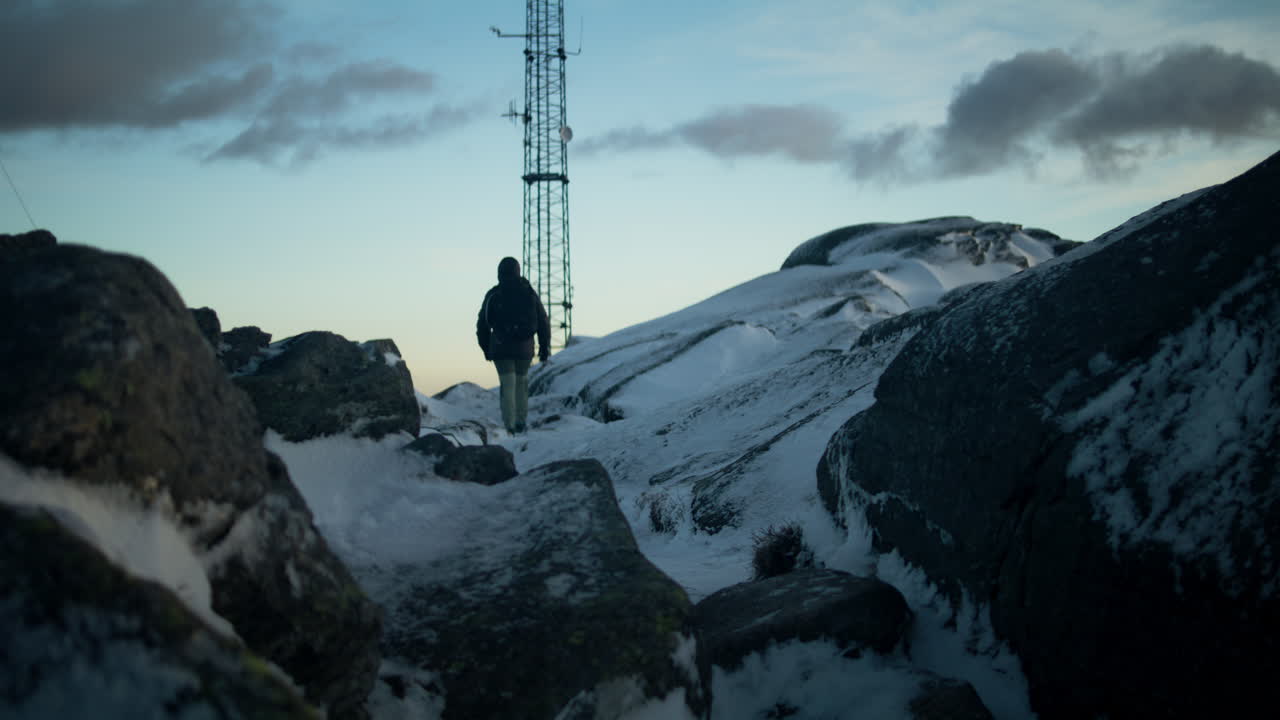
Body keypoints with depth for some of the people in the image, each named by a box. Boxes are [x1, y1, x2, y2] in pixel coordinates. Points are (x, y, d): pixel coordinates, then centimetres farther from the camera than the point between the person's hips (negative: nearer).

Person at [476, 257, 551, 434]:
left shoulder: (493, 295, -2)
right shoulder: (530, 293, 1)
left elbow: (482, 324, 2)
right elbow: (543, 322, 3)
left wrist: (485, 348, 14)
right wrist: (545, 347, 10)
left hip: (501, 348, -1)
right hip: (525, 347, 2)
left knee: (508, 385, 2)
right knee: (522, 381, 19)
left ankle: (510, 425, -6)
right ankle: (521, 420, 13)